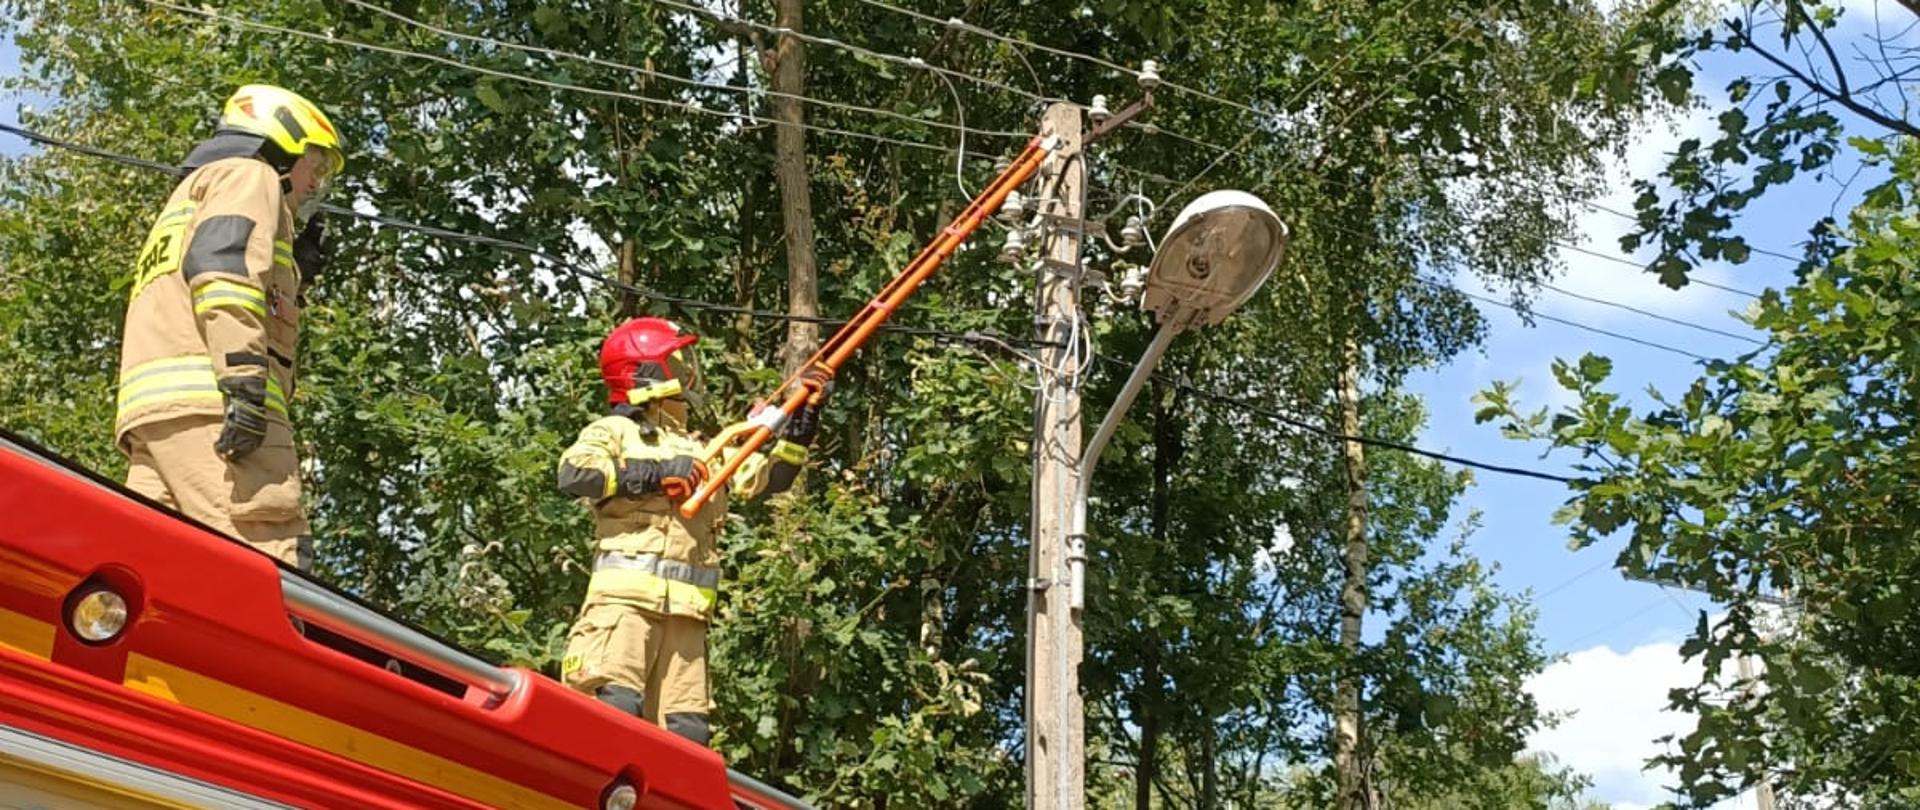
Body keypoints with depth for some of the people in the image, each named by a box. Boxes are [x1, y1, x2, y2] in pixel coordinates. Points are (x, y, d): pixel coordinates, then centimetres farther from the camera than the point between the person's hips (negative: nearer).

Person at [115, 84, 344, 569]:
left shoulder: (191, 193, 40)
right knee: (266, 568, -21)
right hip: (207, 400, -9)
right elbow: (222, 259, -9)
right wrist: (245, 374, -21)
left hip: (148, 407, 9)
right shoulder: (249, 174, 12)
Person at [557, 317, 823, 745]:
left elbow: (769, 477, 22)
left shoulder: (702, 450, 28)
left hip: (686, 611, 6)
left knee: (687, 729, 0)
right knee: (617, 704, -20)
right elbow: (573, 475, -11)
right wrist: (657, 473, -10)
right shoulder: (614, 430, 10)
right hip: (626, 596, -6)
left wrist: (802, 423, 11)